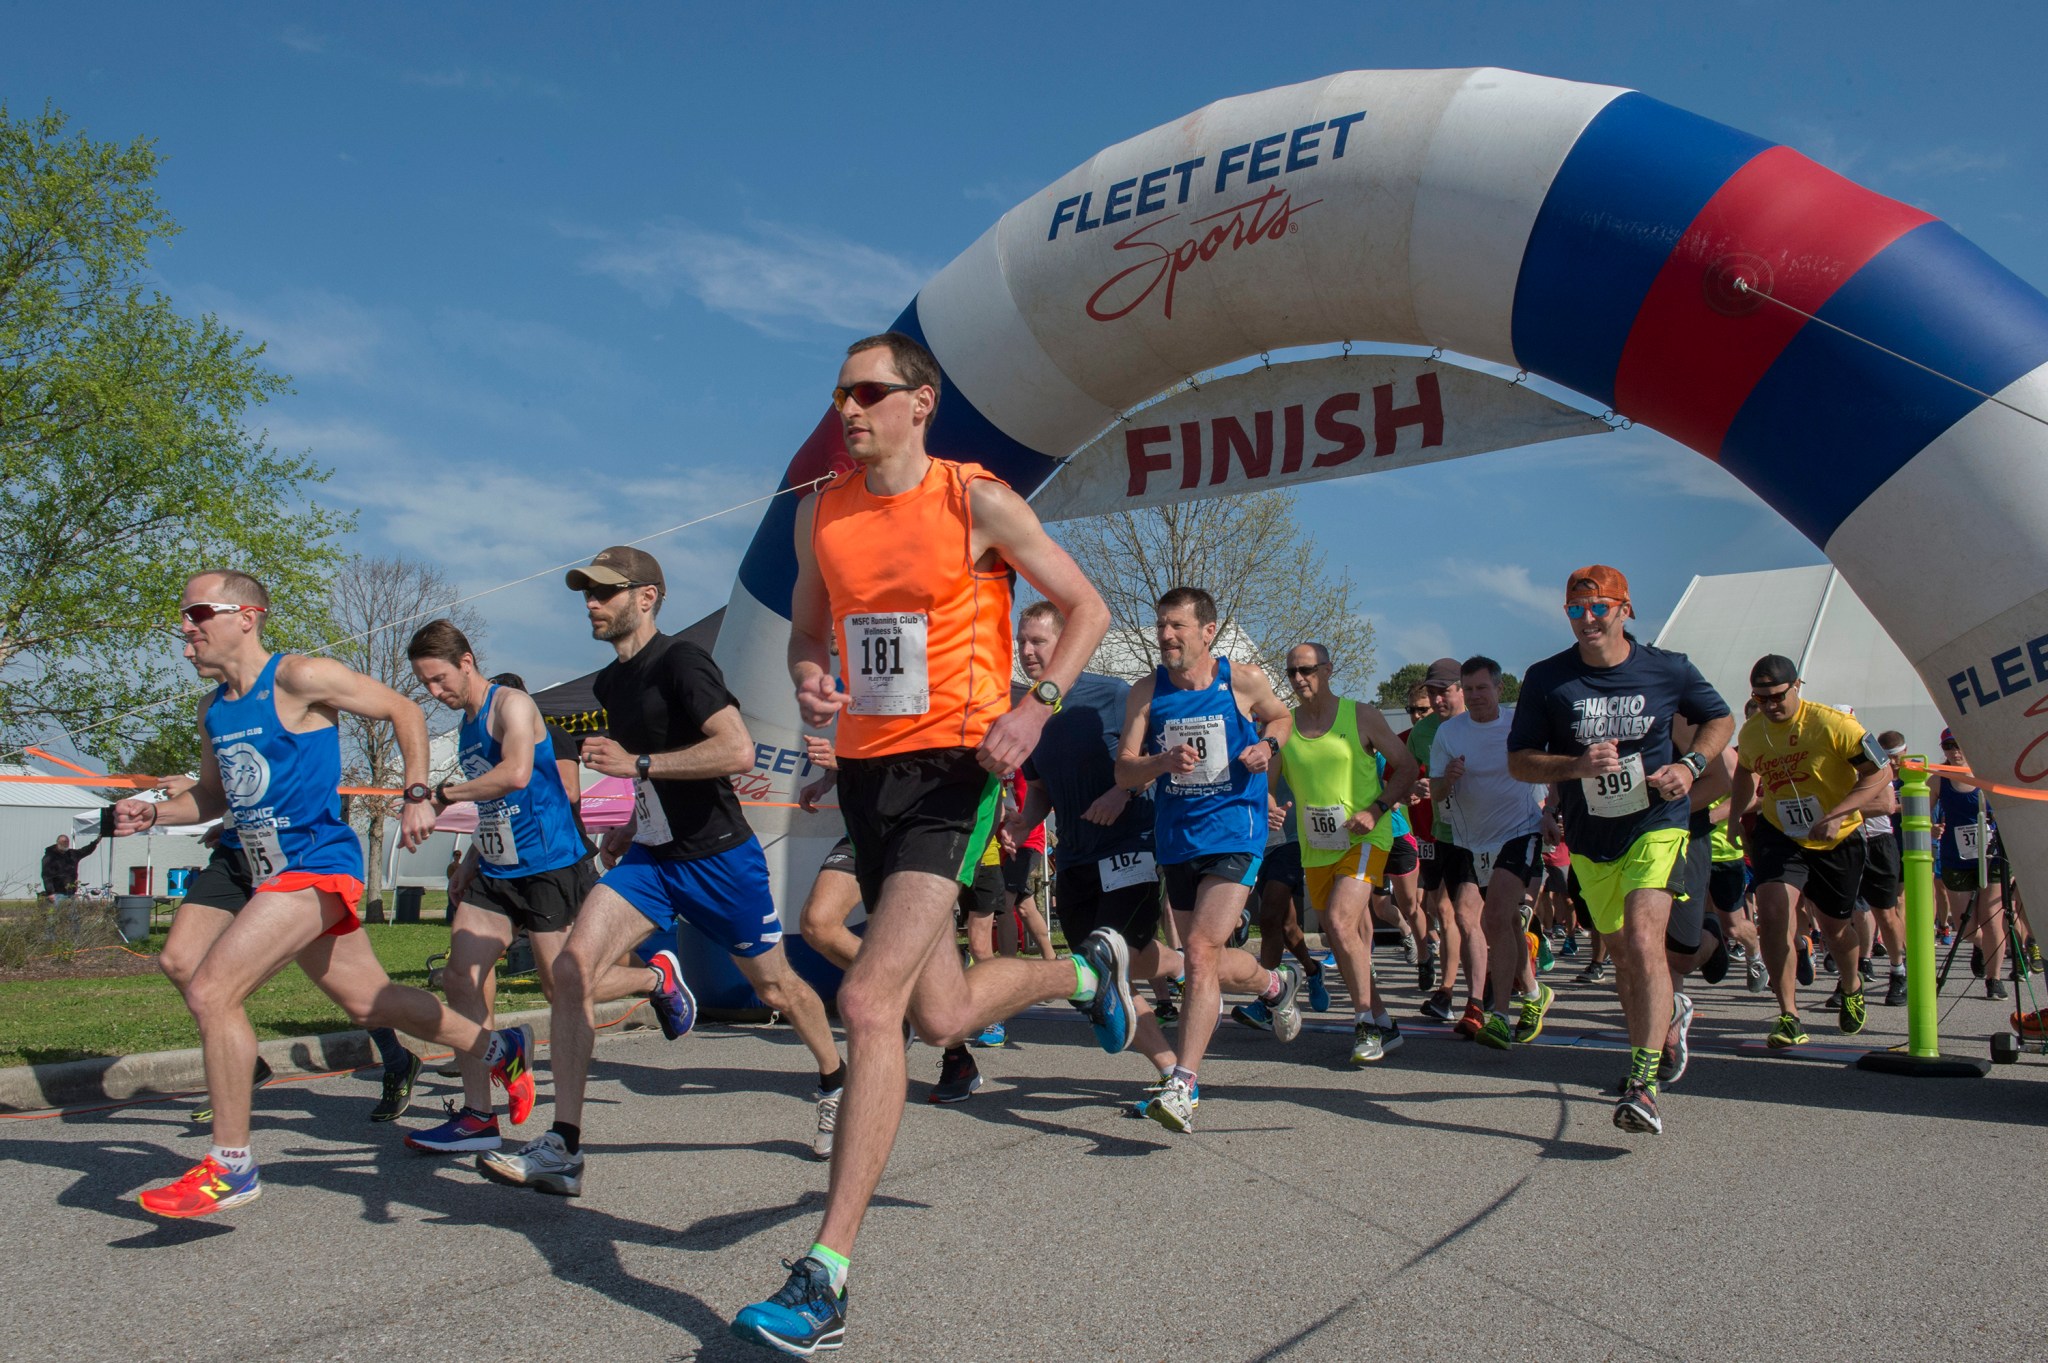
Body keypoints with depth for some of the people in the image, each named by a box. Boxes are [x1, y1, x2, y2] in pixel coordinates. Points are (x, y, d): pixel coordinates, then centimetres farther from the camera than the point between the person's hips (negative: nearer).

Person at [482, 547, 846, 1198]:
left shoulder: (680, 662, -16)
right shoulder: (608, 684, 11)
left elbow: (738, 752, -28)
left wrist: (637, 764, -26)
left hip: (720, 858, -7)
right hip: (649, 857, 7)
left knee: (776, 986, 11)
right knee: (571, 970, -15)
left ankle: (836, 1083, 40)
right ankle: (562, 1148, -2)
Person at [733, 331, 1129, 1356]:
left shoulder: (978, 502, -6)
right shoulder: (820, 513, 8)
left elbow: (1086, 608, 1)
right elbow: (807, 627, 21)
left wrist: (1036, 706, -15)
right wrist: (808, 678, -4)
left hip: (953, 768, -6)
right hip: (865, 767, 6)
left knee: (869, 1001, -19)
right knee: (943, 1016, 15)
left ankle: (825, 1279, -11)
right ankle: (1088, 971, 48)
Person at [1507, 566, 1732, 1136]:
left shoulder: (1668, 670, -4)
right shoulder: (1546, 679, -4)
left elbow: (1720, 718, 13)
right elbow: (1518, 762, -3)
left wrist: (1691, 765, -6)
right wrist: (1576, 765, -21)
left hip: (1656, 825, -3)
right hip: (1589, 840, 3)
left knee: (1643, 940, -22)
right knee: (1624, 957, 15)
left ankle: (1642, 1083, -23)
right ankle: (1666, 1024, 43)